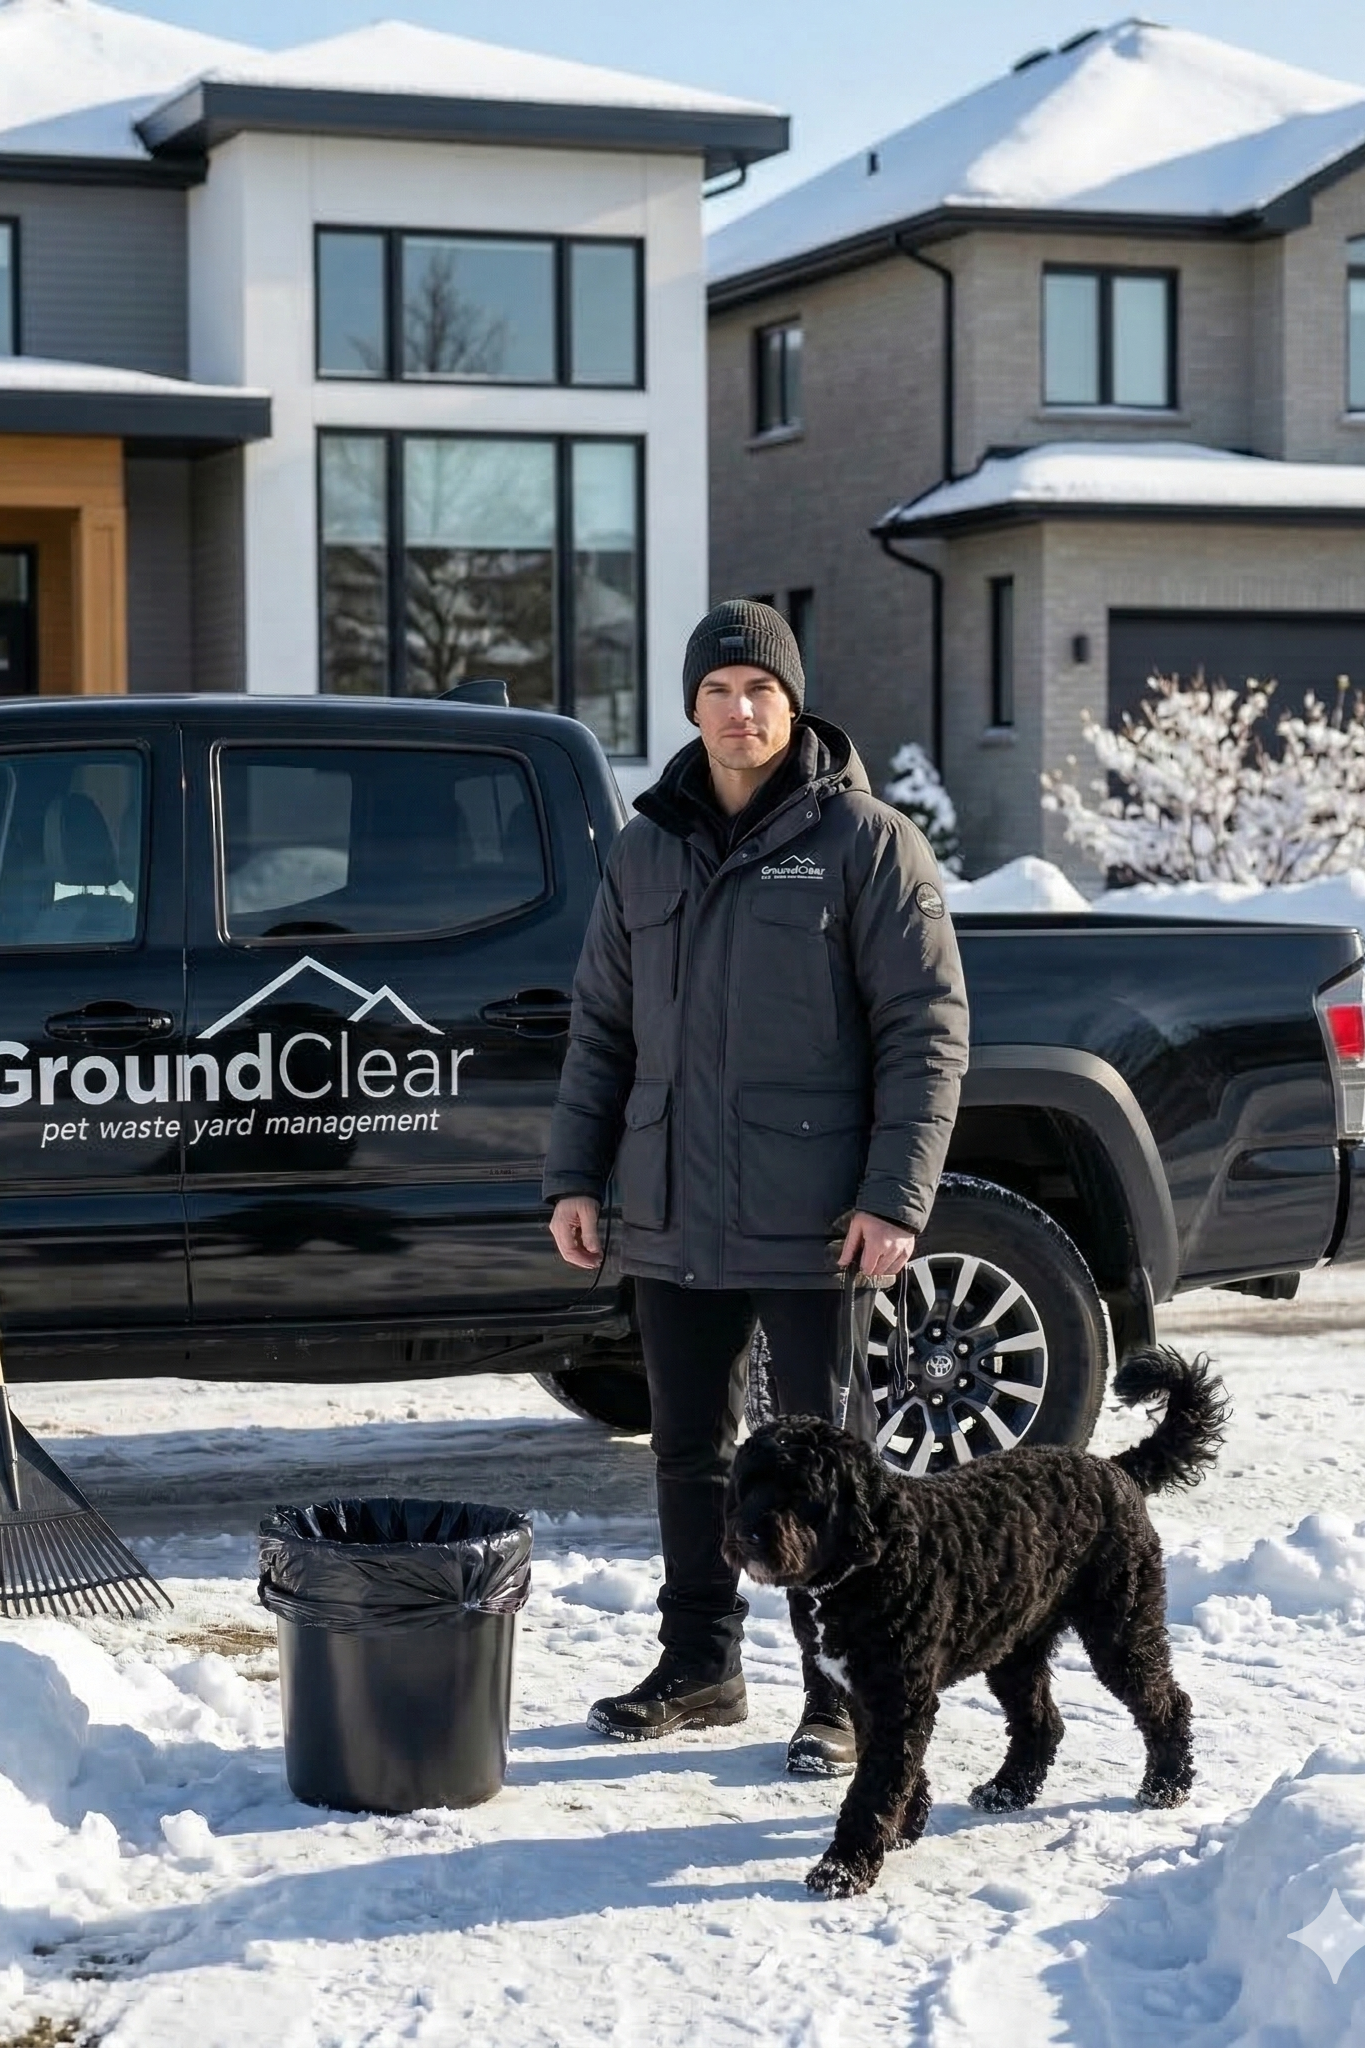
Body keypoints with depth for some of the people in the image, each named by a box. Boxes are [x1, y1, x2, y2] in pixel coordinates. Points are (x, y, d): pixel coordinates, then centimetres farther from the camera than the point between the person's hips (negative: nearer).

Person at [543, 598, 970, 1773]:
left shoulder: (865, 842, -6)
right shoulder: (647, 851, 10)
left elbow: (928, 1029, -9)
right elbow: (601, 1027, 15)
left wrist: (895, 1197, -16)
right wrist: (575, 1177, 7)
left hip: (814, 1226, -5)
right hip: (672, 1222, 5)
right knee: (690, 1454, 14)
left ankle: (845, 1694, 12)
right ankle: (699, 1667, 27)